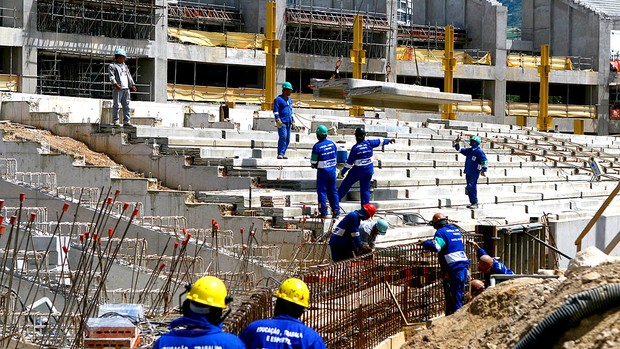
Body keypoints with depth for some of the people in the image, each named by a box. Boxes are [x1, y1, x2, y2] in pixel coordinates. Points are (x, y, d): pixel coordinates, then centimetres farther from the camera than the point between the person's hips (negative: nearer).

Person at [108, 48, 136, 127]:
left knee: (126, 105, 4)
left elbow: (129, 76, 26)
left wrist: (132, 85, 15)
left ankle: (126, 121, 6)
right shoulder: (112, 66, 2)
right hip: (118, 89, -6)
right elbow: (111, 77, -9)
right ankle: (115, 121, -3)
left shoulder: (125, 66, 24)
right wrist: (115, 84, -24)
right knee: (116, 105, -5)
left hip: (126, 88, 6)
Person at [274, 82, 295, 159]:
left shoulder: (290, 100, 22)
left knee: (287, 139, 4)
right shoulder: (278, 99, -1)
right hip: (282, 122, -8)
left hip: (288, 122, 8)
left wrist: (293, 121, 22)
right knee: (283, 137, -18)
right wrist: (277, 119, -18)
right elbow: (275, 110, -8)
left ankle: (283, 154, 8)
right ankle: (280, 154, -18)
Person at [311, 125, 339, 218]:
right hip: (332, 170, 5)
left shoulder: (317, 146, -16)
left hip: (322, 172, -5)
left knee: (322, 191, 4)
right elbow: (335, 157, 10)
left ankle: (323, 212, 4)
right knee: (333, 191, 13)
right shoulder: (332, 144, 0)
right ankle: (336, 211, 12)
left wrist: (314, 166, 13)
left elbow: (313, 162, -8)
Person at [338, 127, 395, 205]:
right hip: (369, 170, 4)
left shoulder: (355, 148, -16)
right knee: (365, 189, 12)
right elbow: (380, 141, 13)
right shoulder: (369, 143, -6)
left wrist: (343, 171, 0)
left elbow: (349, 162, -11)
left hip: (357, 171, -4)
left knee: (345, 185, 9)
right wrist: (389, 140, 31)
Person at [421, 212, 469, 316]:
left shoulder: (441, 232, -9)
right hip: (463, 265, 8)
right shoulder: (456, 230, 16)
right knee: (459, 294, 16)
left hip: (452, 268, -8)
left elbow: (436, 247, -26)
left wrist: (426, 243, -7)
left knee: (452, 296, -3)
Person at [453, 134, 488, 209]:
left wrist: (483, 170, -11)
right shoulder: (469, 151, 12)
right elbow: (459, 149, 19)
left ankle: (475, 203, -9)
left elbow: (485, 161, -10)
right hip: (468, 173, 8)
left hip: (475, 173, -8)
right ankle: (472, 202, 16)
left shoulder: (479, 152, -10)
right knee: (469, 188, 9)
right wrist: (457, 143, 5)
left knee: (472, 187, -13)